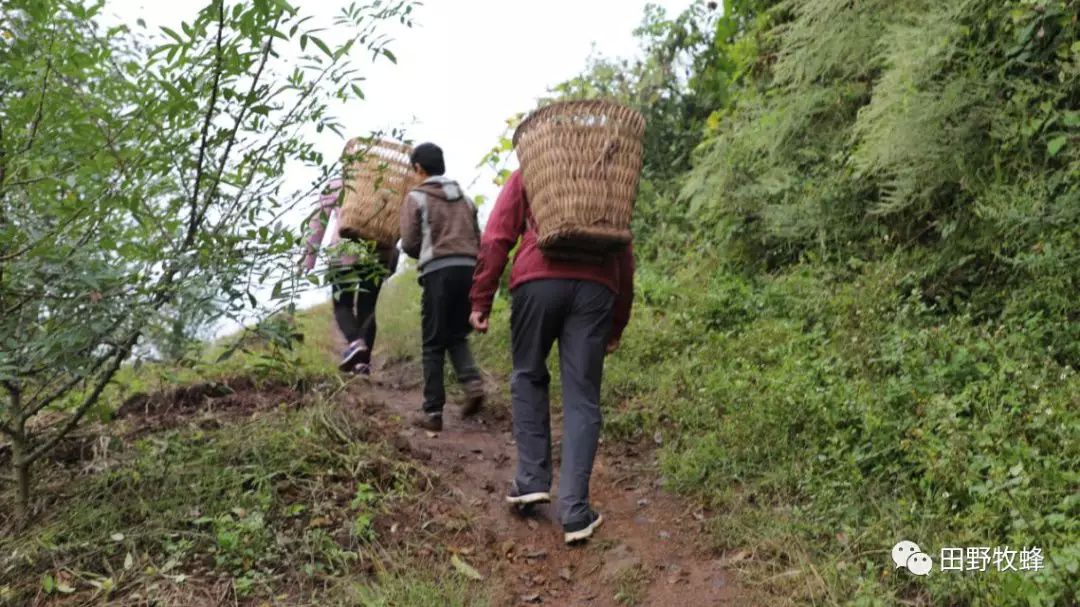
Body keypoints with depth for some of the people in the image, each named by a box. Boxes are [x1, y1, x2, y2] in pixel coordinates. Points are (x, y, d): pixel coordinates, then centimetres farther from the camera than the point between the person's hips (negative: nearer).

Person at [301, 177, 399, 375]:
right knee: (367, 307, 10)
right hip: (379, 252, 2)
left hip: (347, 251, -2)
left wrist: (310, 253, 7)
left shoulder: (335, 186, 11)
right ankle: (364, 361, -1)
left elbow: (318, 219, 6)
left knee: (342, 305, 7)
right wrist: (392, 250, 12)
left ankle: (356, 343, -22)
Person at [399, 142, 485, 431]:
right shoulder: (464, 198, 18)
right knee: (457, 336, 17)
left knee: (434, 343, 2)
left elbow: (409, 243, 0)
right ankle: (472, 382, -8)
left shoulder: (416, 197, 4)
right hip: (469, 268, 4)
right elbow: (478, 239, 16)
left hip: (438, 271, -4)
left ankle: (433, 411, 3)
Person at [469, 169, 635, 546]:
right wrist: (618, 324, 22)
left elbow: (495, 239, 8)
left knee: (528, 377, 19)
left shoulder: (525, 176, 23)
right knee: (581, 398, 4)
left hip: (538, 281, -1)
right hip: (596, 287, 2)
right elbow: (625, 256, 22)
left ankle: (532, 480, 12)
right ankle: (575, 512, 2)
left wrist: (480, 300, 6)